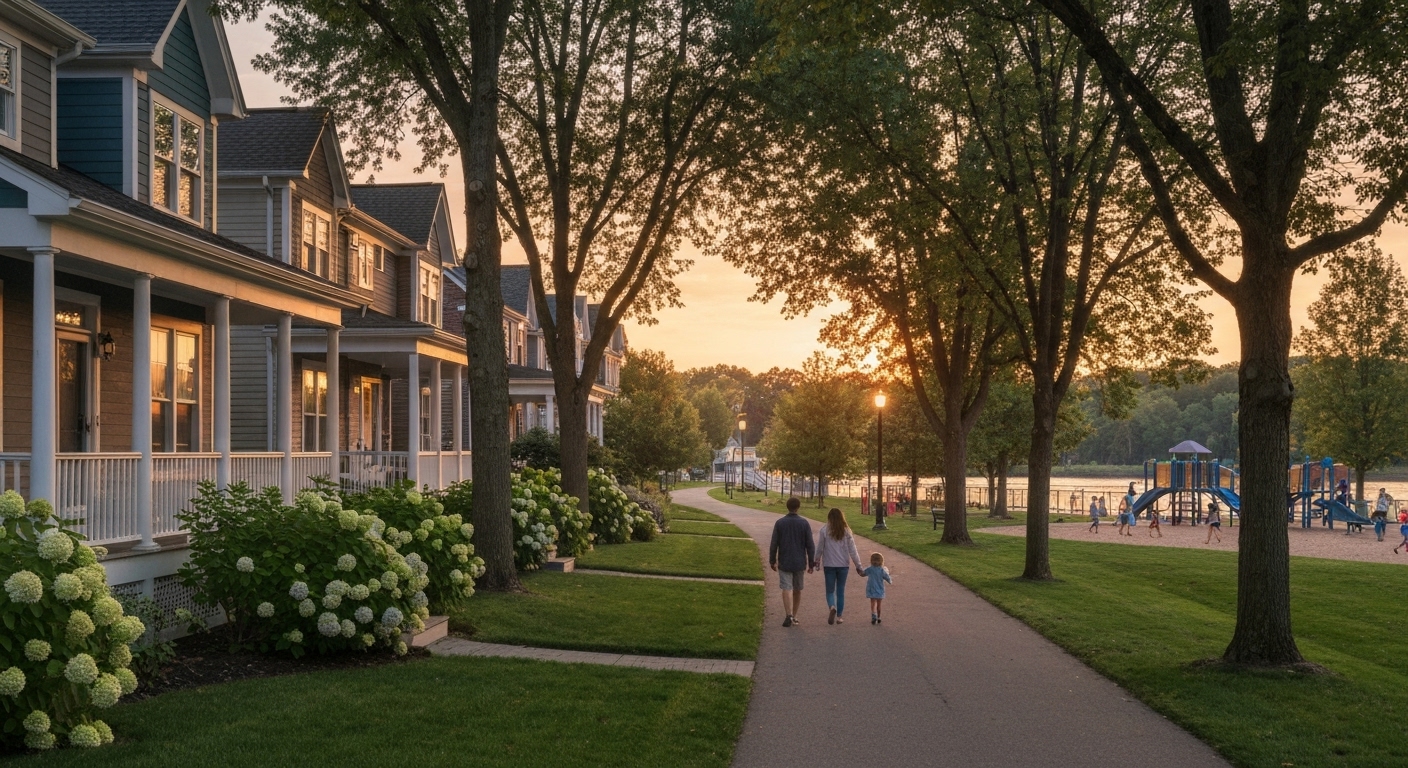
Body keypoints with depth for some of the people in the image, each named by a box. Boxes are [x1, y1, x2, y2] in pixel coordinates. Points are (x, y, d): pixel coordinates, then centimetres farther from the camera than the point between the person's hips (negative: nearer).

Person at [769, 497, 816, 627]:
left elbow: (773, 544, -3)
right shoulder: (804, 523, -4)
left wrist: (772, 561, 8)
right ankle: (794, 616, 22)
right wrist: (811, 563, 4)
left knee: (787, 589, -5)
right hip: (800, 562, 1)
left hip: (784, 562, -1)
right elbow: (810, 545, -3)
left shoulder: (779, 523, -4)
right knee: (797, 590, 14)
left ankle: (789, 615, -21)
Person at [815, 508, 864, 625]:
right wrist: (858, 565, 5)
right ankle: (839, 616, 11)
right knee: (841, 591, 11)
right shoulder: (846, 531, -2)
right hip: (843, 565, 2)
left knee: (830, 590, 6)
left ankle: (832, 607, -24)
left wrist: (817, 561, 13)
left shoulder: (824, 530, -6)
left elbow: (819, 548, -1)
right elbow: (852, 550, -1)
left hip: (829, 565, -2)